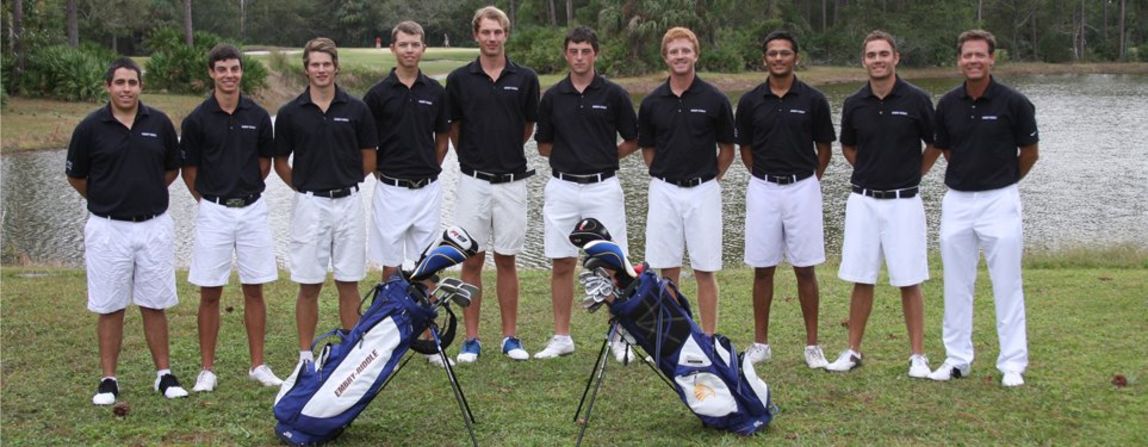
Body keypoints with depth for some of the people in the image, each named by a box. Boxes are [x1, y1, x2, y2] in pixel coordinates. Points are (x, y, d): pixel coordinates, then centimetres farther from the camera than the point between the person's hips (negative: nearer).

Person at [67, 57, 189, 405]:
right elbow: (76, 177, 7)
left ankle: (164, 375, 15)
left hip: (154, 226, 2)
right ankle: (109, 379, 13)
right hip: (108, 229, -1)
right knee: (109, 308, 5)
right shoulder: (90, 128, -4)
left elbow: (172, 169, 15)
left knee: (155, 305, 7)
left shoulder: (159, 123, 2)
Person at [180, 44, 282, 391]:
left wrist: (245, 190, 12)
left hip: (252, 209, 2)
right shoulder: (197, 119, -5)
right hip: (213, 212, -2)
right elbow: (189, 170, 3)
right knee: (210, 294, 2)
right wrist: (208, 199, 8)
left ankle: (258, 365, 15)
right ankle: (207, 369, 10)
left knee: (254, 291, 7)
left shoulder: (258, 116, 2)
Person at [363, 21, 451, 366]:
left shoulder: (435, 92, 5)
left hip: (428, 189, 2)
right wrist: (381, 173, 0)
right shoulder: (378, 94, -4)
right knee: (392, 268, 3)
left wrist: (430, 170, 8)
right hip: (392, 190, -2)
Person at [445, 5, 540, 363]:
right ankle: (471, 338, 10)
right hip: (473, 181, 0)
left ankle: (510, 337, 14)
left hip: (511, 181, 0)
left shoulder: (525, 79, 1)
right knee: (472, 261, 3)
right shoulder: (459, 79, 0)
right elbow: (453, 129, 12)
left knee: (506, 260, 7)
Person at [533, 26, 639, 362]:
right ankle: (562, 338, 15)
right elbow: (543, 146, 13)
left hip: (602, 187, -2)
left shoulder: (613, 94, -1)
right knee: (562, 264, 6)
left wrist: (603, 157, -1)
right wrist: (573, 155, 3)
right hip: (562, 188, 2)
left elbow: (632, 141, 6)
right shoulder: (553, 97, 5)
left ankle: (620, 337, 9)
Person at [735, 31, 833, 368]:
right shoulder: (750, 101, 2)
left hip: (802, 188, -1)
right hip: (762, 189, 1)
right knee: (762, 269, 6)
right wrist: (763, 177, 7)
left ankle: (812, 345, 10)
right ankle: (760, 343, 14)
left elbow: (824, 148, 7)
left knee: (805, 269, 2)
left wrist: (808, 180, 7)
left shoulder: (813, 100, -2)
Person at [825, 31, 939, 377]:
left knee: (909, 281, 1)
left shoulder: (916, 100, -6)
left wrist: (912, 174, 6)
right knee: (861, 280, 8)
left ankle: (918, 355, 8)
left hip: (903, 202, -3)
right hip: (863, 201, 3)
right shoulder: (854, 104, 3)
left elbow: (936, 144, 7)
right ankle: (853, 351, 16)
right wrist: (870, 172, 12)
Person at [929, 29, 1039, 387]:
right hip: (957, 201, 4)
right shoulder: (947, 104, 1)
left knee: (1006, 285, 2)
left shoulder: (1013, 102, -9)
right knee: (956, 284, 9)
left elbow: (1030, 153, 3)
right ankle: (957, 358, 19)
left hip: (999, 201, -4)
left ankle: (1012, 363, 9)